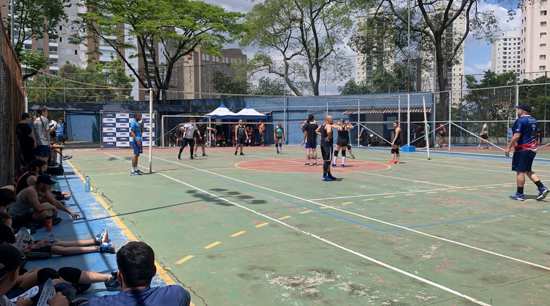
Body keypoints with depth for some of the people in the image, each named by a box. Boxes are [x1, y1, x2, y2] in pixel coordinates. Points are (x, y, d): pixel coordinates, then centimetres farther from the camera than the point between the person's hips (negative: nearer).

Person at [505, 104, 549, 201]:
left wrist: (508, 147, -15)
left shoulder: (520, 120, -14)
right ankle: (542, 188, 8)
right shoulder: (533, 120, 13)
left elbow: (517, 136, -21)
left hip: (523, 149, -9)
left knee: (520, 171, -2)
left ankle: (520, 194, 2)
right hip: (532, 149, 9)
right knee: (528, 171, 17)